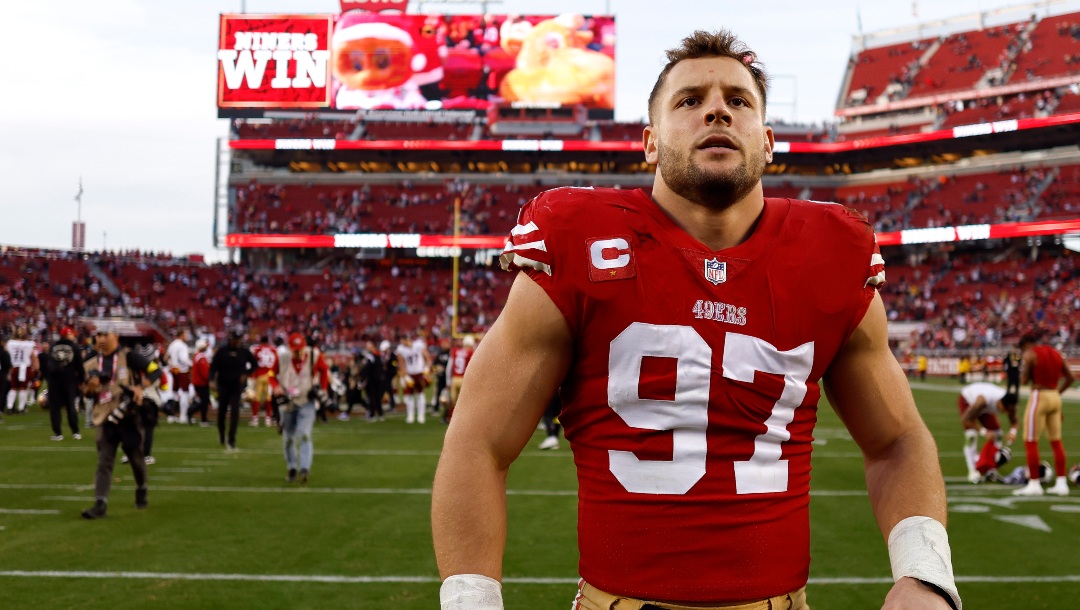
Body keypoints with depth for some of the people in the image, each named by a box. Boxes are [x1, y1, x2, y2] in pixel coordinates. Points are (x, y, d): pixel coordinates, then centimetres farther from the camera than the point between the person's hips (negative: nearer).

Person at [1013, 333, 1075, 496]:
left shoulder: (1030, 355, -7)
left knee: (1031, 441, -2)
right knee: (1056, 441, 11)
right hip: (1055, 397, 7)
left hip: (1039, 397, -7)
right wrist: (1057, 392, 18)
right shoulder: (1056, 354, 13)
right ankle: (1061, 483, 11)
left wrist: (1024, 367, 7)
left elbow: (1024, 381, -10)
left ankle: (1034, 483, -4)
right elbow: (1070, 378, 14)